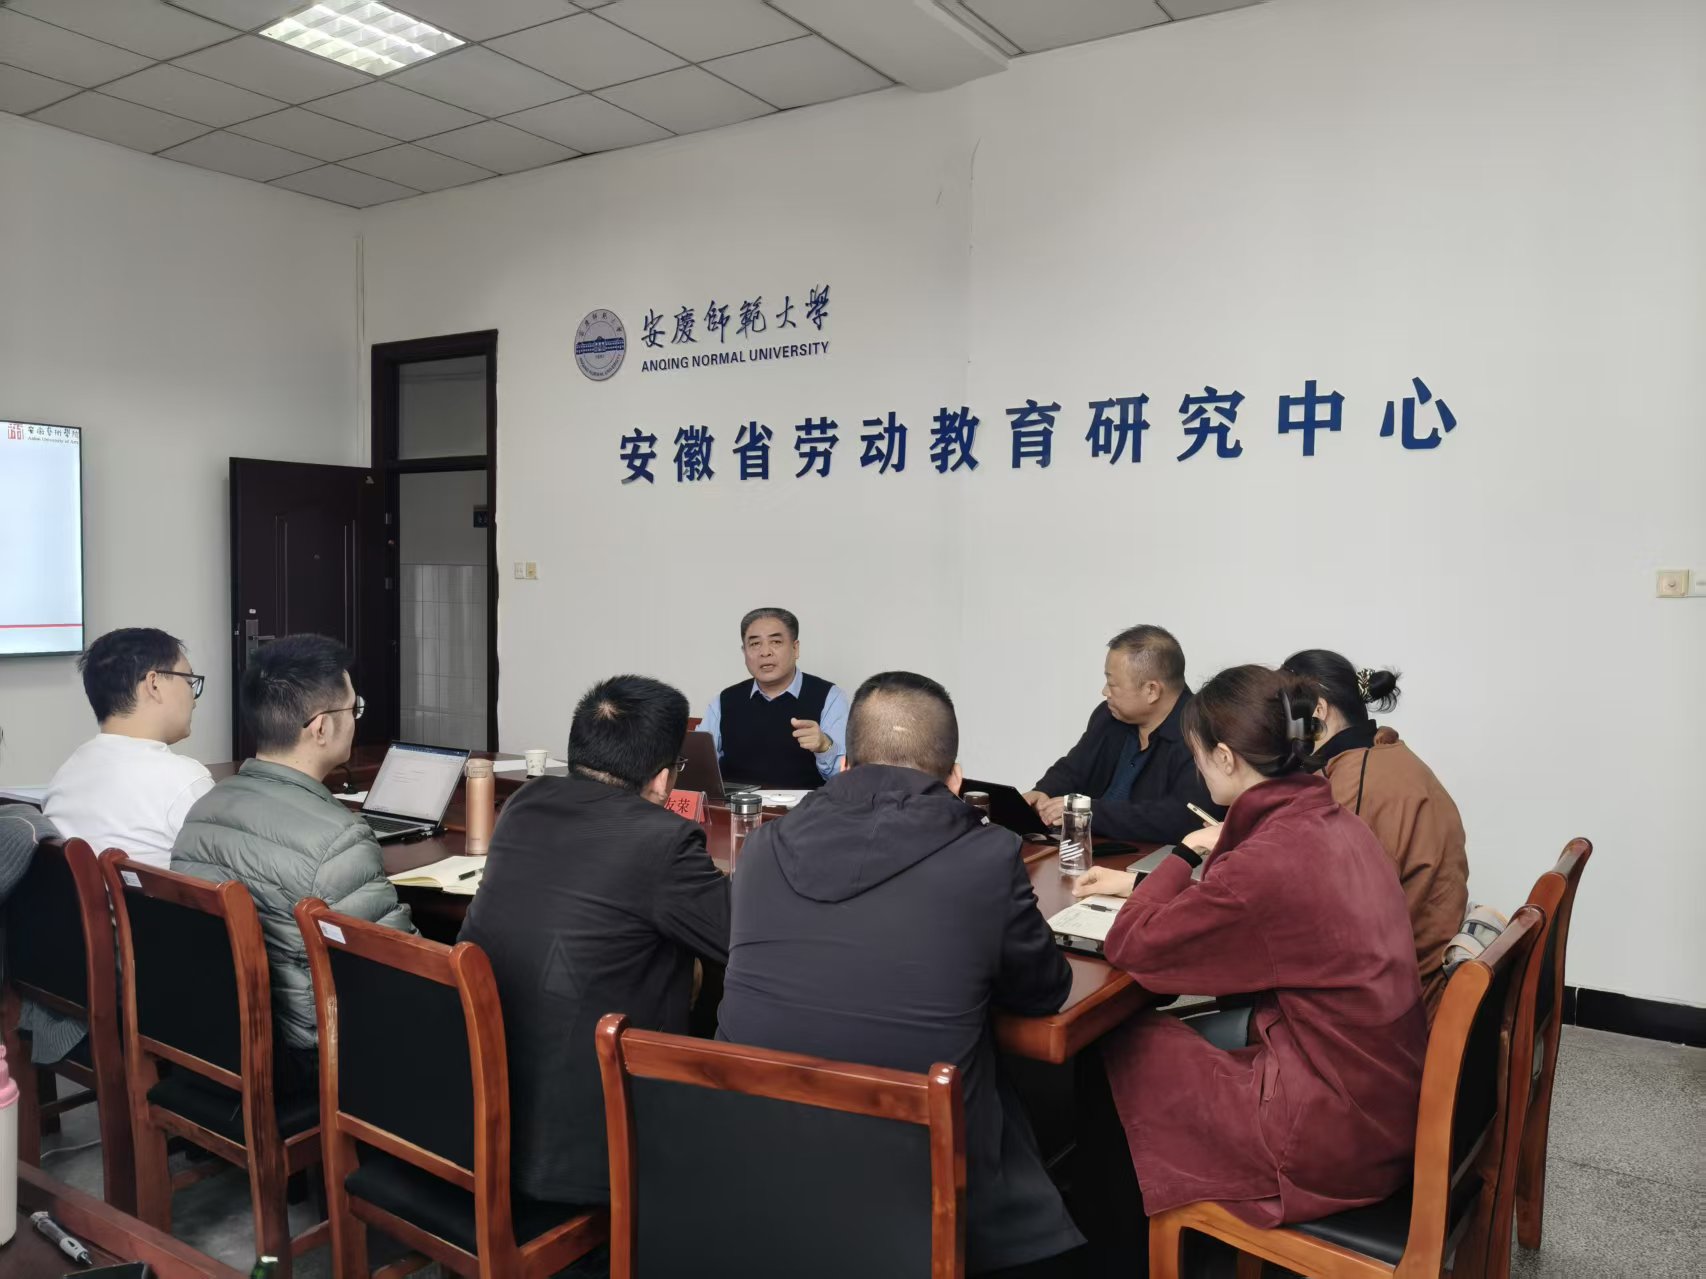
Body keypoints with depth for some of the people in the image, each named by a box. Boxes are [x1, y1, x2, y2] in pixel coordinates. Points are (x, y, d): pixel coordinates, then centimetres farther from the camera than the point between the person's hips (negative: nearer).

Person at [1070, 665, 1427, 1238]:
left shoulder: (1265, 862, -27)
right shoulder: (1333, 822, 0)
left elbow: (1132, 946, -12)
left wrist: (1185, 858, 0)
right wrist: (1141, 885, 20)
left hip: (1332, 1142, -8)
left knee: (1122, 1047, 7)